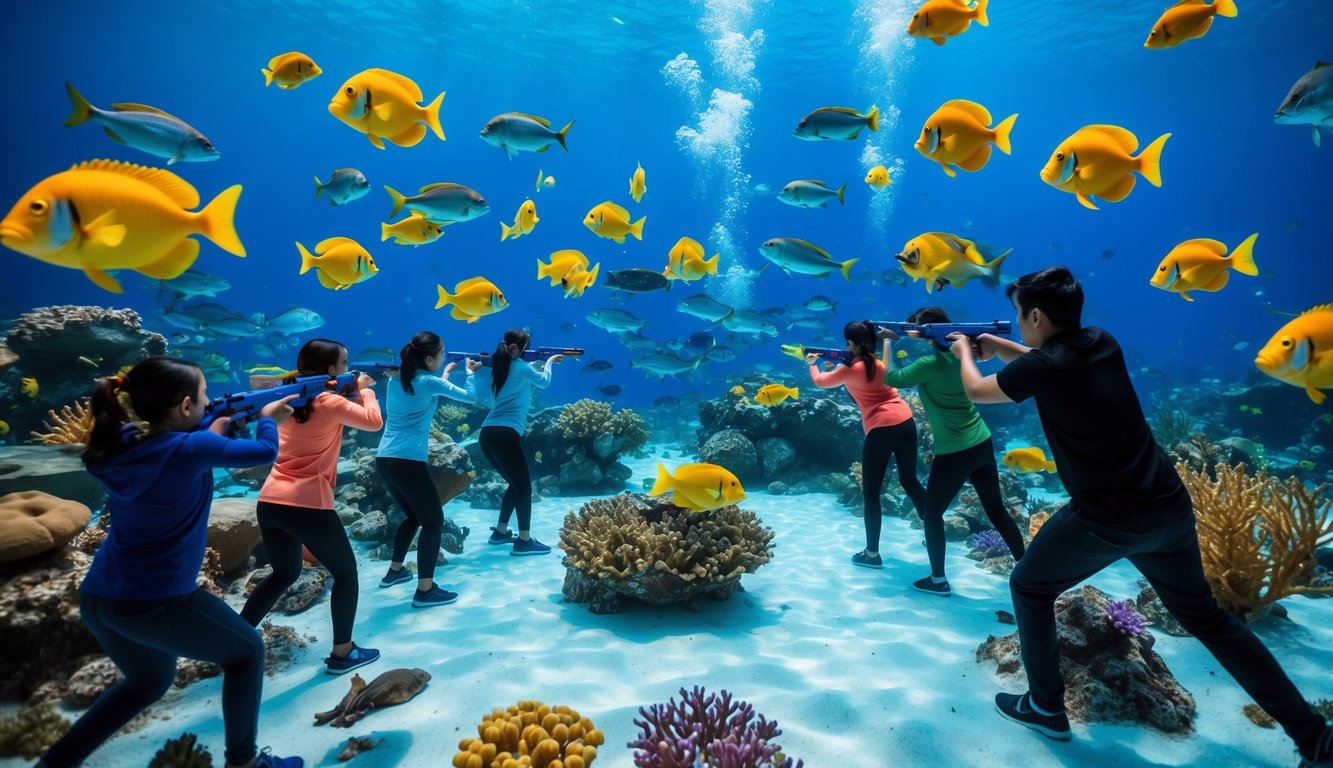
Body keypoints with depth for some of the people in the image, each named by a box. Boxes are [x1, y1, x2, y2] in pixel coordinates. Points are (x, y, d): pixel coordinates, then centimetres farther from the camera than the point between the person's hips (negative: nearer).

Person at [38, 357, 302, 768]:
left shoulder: (123, 443, 0)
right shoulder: (190, 448, -20)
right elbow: (265, 451, -5)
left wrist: (221, 422, 17)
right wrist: (268, 418, 13)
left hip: (97, 597, 8)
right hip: (156, 602, -8)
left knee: (148, 681, 32)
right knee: (248, 651, 16)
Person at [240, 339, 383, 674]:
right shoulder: (330, 402, -9)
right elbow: (373, 421, -10)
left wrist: (354, 393, 14)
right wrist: (365, 390, 4)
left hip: (270, 501, 8)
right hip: (307, 504, -8)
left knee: (284, 573, 28)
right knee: (345, 572, 10)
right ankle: (342, 653, 14)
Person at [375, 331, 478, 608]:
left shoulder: (397, 378, 13)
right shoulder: (428, 382, -8)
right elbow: (471, 397, -3)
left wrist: (444, 374, 33)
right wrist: (471, 373, 15)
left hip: (384, 459, 8)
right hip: (409, 461, -8)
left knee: (413, 515, 26)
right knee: (434, 521, 1)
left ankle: (394, 570, 36)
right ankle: (425, 590, 0)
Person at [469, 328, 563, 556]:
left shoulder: (497, 367, 19)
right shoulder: (520, 366, -1)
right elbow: (543, 382, 12)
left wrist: (540, 362, 29)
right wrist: (549, 362, 30)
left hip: (487, 434, 8)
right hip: (505, 434, -8)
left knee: (516, 484, 20)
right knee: (524, 486, -2)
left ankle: (500, 532, 25)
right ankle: (524, 541, -2)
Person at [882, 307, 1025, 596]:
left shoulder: (930, 363, -18)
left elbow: (891, 379, -11)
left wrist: (887, 344, -1)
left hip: (954, 452, -7)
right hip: (983, 444, 8)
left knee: (932, 513, 10)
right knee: (997, 510, 19)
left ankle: (938, 580, 18)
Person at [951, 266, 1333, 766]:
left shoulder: (1044, 363, -15)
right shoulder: (1102, 344, 5)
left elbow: (976, 391, 2)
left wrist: (965, 352, 20)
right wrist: (994, 345, 27)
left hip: (1109, 517, -7)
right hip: (1170, 505, 8)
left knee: (1029, 588, 14)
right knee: (1204, 615, 26)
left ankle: (1046, 708, 23)